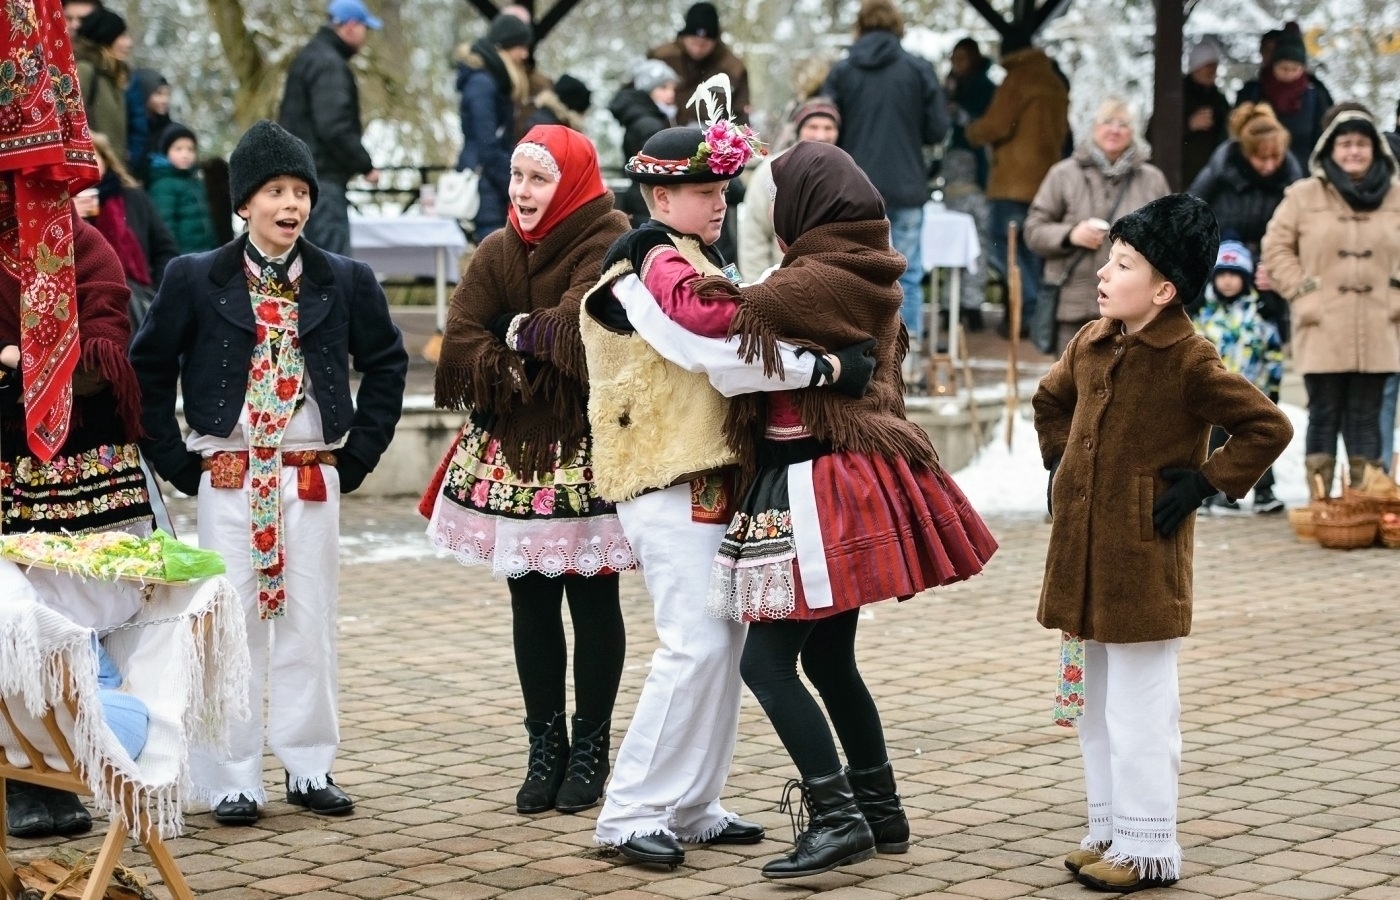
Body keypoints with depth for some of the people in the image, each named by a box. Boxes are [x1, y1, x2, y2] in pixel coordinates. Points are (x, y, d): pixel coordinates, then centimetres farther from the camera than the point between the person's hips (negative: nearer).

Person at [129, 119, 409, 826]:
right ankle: (232, 779, 8)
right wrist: (176, 462, -1)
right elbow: (149, 367, 4)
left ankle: (310, 768, 16)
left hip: (313, 476, 2)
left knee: (308, 623, 7)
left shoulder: (345, 282, 3)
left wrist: (359, 454, 6)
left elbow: (386, 362, 13)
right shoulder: (196, 279, -1)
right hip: (228, 477, -2)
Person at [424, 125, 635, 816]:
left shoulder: (606, 245, -8)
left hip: (586, 454, -5)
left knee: (592, 603, 3)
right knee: (530, 607, 9)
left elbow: (580, 329, -23)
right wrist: (516, 379, -14)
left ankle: (590, 751, 12)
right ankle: (545, 749, 18)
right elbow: (460, 342, -1)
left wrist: (522, 333, -7)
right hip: (511, 454, 5)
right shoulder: (499, 252, 9)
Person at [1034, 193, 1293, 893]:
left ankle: (1147, 848, 7)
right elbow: (1050, 402, 28)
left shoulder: (1188, 362, -14)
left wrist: (1202, 484, -14)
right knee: (1092, 702, 15)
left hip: (1142, 561, -8)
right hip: (1080, 550, 8)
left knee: (1139, 709, -2)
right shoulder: (1089, 345, 7)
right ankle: (1109, 830, 26)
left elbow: (1269, 429, -15)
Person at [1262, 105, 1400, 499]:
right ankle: (1319, 503, 3)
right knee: (1323, 417, 0)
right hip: (1323, 329, -2)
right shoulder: (1304, 195, 1)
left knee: (1366, 419, 5)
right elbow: (1277, 247, 3)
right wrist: (1301, 293, -4)